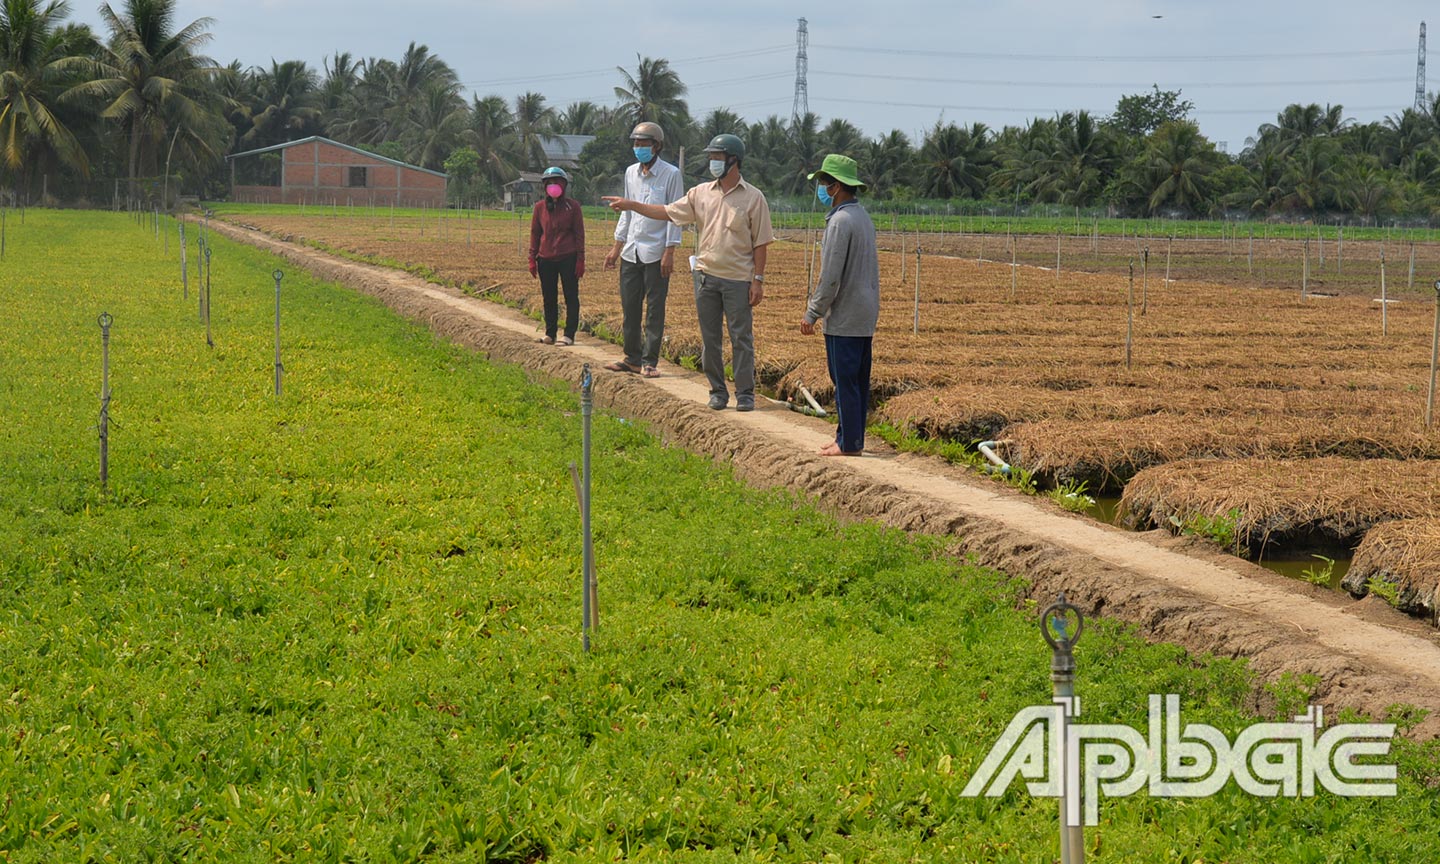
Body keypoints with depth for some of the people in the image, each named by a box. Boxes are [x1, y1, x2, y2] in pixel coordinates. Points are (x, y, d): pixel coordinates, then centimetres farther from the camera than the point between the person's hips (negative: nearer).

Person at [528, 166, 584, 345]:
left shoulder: (572, 206, 0)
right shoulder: (540, 207, 7)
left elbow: (579, 233, 1)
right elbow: (535, 233, 11)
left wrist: (580, 259, -4)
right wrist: (532, 258, 6)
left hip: (568, 258, -3)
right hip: (546, 259, 3)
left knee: (571, 297, -1)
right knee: (549, 298, 9)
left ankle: (569, 335, 2)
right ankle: (550, 334, 17)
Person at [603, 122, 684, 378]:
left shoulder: (671, 174, -6)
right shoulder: (631, 173, 12)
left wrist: (669, 252, -13)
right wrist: (617, 247, 17)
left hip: (655, 253, -6)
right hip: (631, 252, 6)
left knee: (654, 309, -1)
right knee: (629, 307, 8)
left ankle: (650, 362, 4)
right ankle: (632, 358, 17)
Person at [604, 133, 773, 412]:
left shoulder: (753, 198, -3)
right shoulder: (701, 193, 8)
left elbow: (760, 243, -3)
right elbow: (668, 212, 13)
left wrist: (758, 279, -8)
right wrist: (631, 205, 7)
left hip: (738, 279, -4)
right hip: (706, 275, 4)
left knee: (742, 338, -1)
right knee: (709, 338, 8)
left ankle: (745, 394, 6)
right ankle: (717, 391, 17)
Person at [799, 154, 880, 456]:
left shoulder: (841, 221, -17)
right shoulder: (863, 217, 14)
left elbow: (830, 276, -20)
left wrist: (812, 314, -11)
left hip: (844, 318, -10)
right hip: (865, 317, 10)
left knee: (845, 380, -5)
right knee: (857, 380, 13)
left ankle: (849, 443, -2)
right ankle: (852, 438, 18)